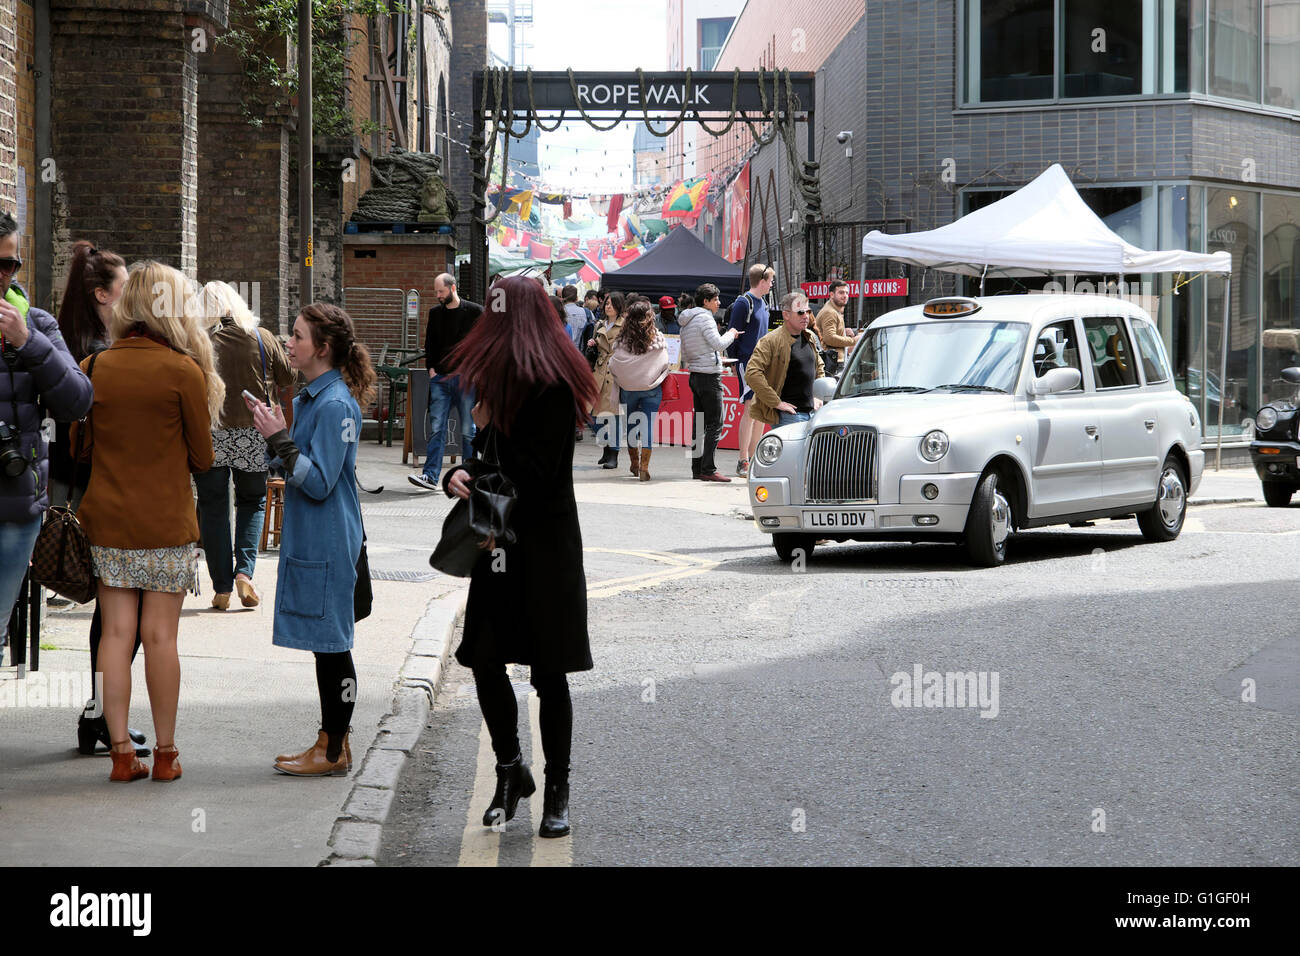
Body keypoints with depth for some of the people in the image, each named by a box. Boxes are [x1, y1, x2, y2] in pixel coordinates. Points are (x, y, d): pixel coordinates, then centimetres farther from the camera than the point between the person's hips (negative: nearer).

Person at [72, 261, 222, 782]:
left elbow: (78, 446, 9)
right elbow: (202, 458, -3)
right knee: (160, 636, 3)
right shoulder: (184, 371, -10)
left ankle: (121, 752, 7)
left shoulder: (93, 367, 1)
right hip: (166, 523, -3)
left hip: (106, 519, 3)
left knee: (116, 632, 6)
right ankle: (165, 753, 10)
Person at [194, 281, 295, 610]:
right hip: (253, 434, 1)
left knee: (213, 508, 8)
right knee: (252, 502, 17)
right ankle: (244, 570, -2)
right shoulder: (263, 339, 0)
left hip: (209, 435, -1)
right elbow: (288, 382, 8)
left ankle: (222, 589, 7)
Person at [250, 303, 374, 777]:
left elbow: (319, 482, -21)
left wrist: (279, 439, -20)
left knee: (331, 643, -2)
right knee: (325, 644, 14)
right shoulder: (309, 397, 12)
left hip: (329, 541, -10)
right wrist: (273, 433, 3)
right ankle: (332, 742, 22)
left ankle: (334, 751, 5)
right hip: (310, 538, 10)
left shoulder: (336, 405, -18)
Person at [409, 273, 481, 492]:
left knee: (468, 430, 2)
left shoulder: (474, 311, -1)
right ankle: (430, 476, -7)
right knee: (436, 428, -4)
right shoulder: (435, 313, 11)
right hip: (440, 377, 3)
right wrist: (431, 368, 6)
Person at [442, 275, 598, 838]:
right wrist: (458, 475, -6)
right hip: (499, 545, 7)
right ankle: (510, 770, 22)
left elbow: (536, 475, -19)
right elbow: (476, 452, 15)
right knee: (484, 662, 4)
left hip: (545, 552, -7)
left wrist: (490, 429, -11)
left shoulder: (551, 388, -15)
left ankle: (556, 792, 12)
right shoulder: (496, 380, 11)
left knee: (548, 676, 2)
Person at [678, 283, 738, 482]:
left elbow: (684, 355, 19)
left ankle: (697, 468, 12)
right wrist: (731, 334, -2)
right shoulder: (704, 317, -12)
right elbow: (718, 343, -19)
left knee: (700, 424, 11)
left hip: (695, 375, 9)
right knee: (715, 424, -9)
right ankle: (708, 469, -13)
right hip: (709, 376, -9)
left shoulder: (687, 321, 16)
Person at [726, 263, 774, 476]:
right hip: (747, 362, -9)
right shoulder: (744, 303, -10)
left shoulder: (762, 303, 17)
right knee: (751, 409, -12)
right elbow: (732, 333, -11)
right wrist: (734, 361, -10)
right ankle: (743, 463, -12)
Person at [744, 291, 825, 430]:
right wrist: (776, 402, -19)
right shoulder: (771, 341, -11)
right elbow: (752, 373, -20)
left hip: (811, 412, 8)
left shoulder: (810, 338, 14)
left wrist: (818, 397, 18)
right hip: (788, 416, -8)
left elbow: (819, 367, 32)